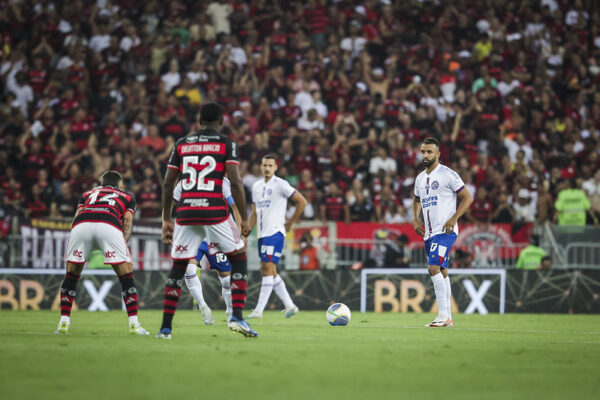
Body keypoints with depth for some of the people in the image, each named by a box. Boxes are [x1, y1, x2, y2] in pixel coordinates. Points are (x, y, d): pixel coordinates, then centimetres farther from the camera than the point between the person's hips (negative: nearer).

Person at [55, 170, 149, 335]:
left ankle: (64, 322, 13)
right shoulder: (127, 196, 35)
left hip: (81, 225, 2)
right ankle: (134, 324, 4)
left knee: (71, 275, 19)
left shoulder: (87, 194, 39)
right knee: (126, 276, 10)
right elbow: (127, 221, 17)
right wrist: (124, 241, 11)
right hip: (109, 226, -2)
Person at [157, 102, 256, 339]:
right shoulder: (226, 144, 3)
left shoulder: (181, 144, 13)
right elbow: (235, 182, -6)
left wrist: (166, 219, 19)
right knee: (239, 258, 13)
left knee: (177, 268, 12)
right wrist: (244, 218, 0)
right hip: (215, 211, -3)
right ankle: (237, 317, 0)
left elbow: (168, 184, 12)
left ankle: (165, 327, 9)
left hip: (186, 212, 3)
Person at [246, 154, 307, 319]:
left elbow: (302, 202, -3)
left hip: (274, 232, -8)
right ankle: (290, 306, 15)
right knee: (270, 272, 7)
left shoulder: (280, 184, -6)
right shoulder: (256, 186, 16)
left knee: (267, 269, -12)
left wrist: (290, 223, -1)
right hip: (262, 234, 8)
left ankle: (259, 310, -15)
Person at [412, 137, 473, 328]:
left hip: (445, 230, -8)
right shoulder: (420, 178, 15)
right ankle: (447, 318, 13)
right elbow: (417, 199, 33)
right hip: (429, 232, 8)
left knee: (434, 268, -20)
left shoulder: (447, 174, -7)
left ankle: (443, 314, -18)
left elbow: (467, 197, -6)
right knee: (441, 271, 10)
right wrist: (415, 218, 16)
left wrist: (454, 218, -15)